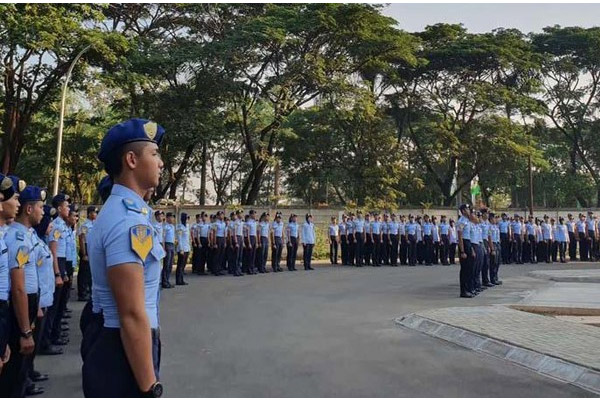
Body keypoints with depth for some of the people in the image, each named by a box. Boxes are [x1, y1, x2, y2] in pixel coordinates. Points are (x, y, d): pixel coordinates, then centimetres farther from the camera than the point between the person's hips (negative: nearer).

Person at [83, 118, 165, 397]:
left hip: (111, 349, 10)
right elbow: (132, 315, -25)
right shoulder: (129, 220, -22)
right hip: (124, 357, -10)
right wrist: (150, 389, -21)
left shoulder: (120, 212, 11)